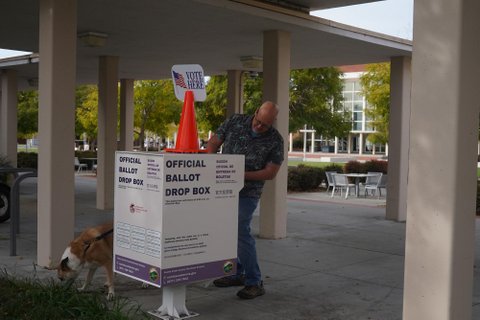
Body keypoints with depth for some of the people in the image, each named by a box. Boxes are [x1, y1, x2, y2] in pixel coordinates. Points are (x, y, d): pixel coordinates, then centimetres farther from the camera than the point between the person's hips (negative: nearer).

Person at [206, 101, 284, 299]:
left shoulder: (275, 141, -10)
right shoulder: (235, 122, -3)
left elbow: (270, 173, -10)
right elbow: (213, 143, 4)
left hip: (247, 193, -5)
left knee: (240, 231, -15)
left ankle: (254, 283, -5)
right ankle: (236, 274, 28)